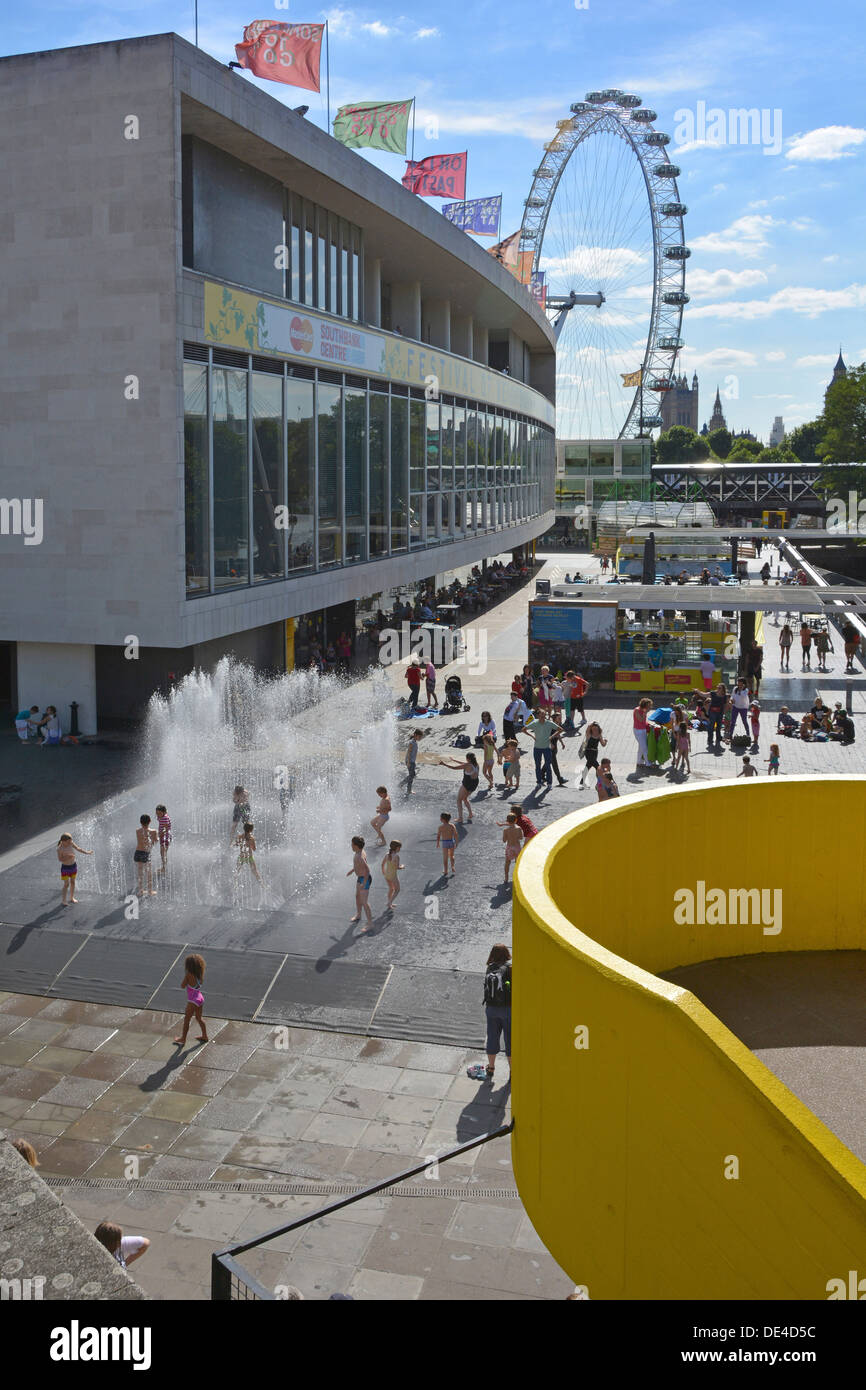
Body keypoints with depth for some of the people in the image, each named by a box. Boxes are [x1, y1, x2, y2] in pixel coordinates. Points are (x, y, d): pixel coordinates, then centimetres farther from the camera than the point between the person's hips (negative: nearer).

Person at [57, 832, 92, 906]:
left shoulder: (71, 843, -10)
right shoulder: (60, 849, -24)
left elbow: (78, 848, 6)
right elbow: (60, 859, -25)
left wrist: (86, 852, 12)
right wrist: (68, 857, -38)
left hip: (73, 866, 6)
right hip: (65, 867, -6)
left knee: (72, 882, 17)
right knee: (66, 884, -4)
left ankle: (71, 898, 33)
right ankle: (63, 901, 4)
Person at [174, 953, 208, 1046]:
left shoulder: (189, 975, -21)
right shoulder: (199, 974, -1)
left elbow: (182, 986, -13)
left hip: (193, 1001, -7)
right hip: (200, 998, 7)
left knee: (186, 1020, 8)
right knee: (199, 1018, 24)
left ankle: (183, 1039, 18)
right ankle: (204, 1036, 34)